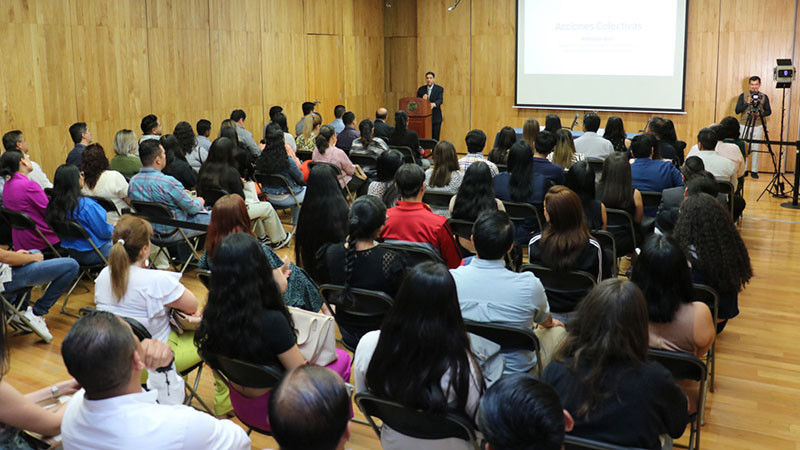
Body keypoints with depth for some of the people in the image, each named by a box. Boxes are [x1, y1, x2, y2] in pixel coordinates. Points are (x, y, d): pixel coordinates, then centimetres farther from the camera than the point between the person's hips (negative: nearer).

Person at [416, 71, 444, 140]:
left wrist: (434, 104, -37)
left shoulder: (439, 89, 0)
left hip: (435, 118, -2)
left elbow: (440, 100, -15)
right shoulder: (421, 89, 9)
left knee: (435, 139, 1)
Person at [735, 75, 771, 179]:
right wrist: (747, 103, -15)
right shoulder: (743, 96, 3)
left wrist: (761, 114, -13)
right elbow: (737, 111, -2)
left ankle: (754, 170, 8)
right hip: (744, 125, 0)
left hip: (758, 126, 0)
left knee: (756, 149, 1)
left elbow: (769, 111, 7)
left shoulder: (764, 97, 4)